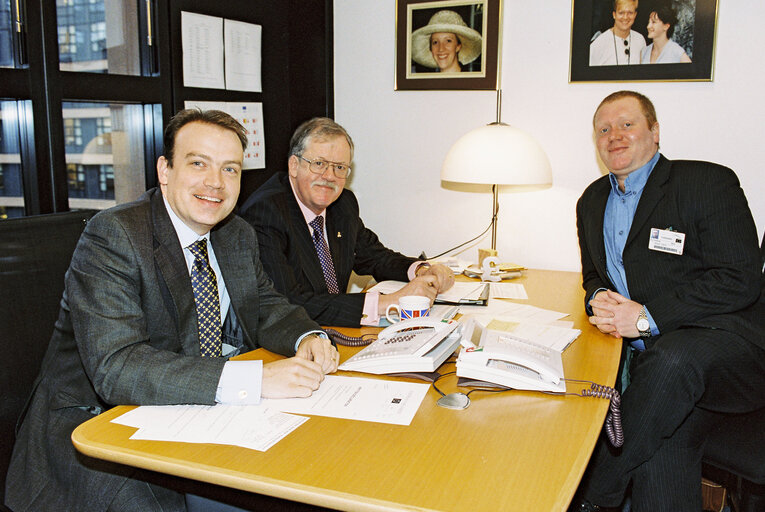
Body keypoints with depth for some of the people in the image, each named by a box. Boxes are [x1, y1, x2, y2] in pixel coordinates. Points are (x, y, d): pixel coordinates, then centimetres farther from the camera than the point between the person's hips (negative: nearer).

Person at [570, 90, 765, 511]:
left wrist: (647, 318, -19)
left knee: (671, 358, -36)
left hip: (728, 347, -4)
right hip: (652, 354, 5)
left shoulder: (708, 183, -5)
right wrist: (598, 300, 0)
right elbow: (593, 276, 26)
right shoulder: (592, 202, 16)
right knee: (667, 437, -26)